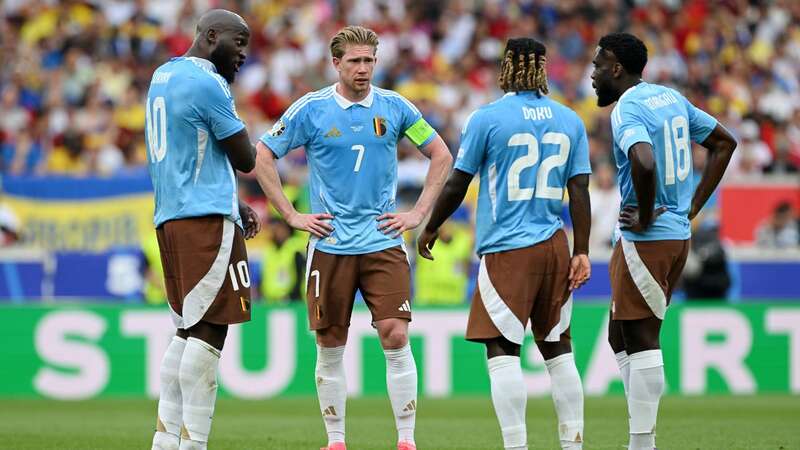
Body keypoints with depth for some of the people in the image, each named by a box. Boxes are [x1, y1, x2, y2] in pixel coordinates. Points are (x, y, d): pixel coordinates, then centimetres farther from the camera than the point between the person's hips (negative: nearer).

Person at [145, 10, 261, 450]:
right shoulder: (207, 84, -12)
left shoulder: (163, 76, 18)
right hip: (206, 217, -10)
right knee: (209, 331, -10)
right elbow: (246, 160, -7)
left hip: (171, 216, 10)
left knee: (189, 328, 13)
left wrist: (232, 202, 25)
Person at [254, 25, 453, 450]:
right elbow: (262, 157, 3)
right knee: (330, 346, 3)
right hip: (329, 245, 0)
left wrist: (419, 213, 5)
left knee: (396, 336, -10)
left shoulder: (395, 107, 4)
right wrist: (292, 216, -1)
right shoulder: (310, 109, -2)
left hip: (383, 241, 0)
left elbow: (441, 155, 13)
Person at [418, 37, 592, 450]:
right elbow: (579, 191, 4)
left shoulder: (486, 118, -6)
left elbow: (456, 185, -1)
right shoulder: (569, 121, 7)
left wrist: (430, 230, 13)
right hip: (555, 246, 5)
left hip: (507, 249, -5)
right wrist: (581, 252, 6)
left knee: (502, 350, -6)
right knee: (557, 347, 12)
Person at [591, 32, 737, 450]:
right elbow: (724, 142, 21)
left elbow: (644, 163, -34)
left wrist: (646, 217, -19)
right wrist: (693, 207, 16)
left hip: (646, 239, -9)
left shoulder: (627, 109, -15)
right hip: (678, 234, 9)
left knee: (640, 341, -6)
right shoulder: (672, 98, 13)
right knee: (621, 336, 16)